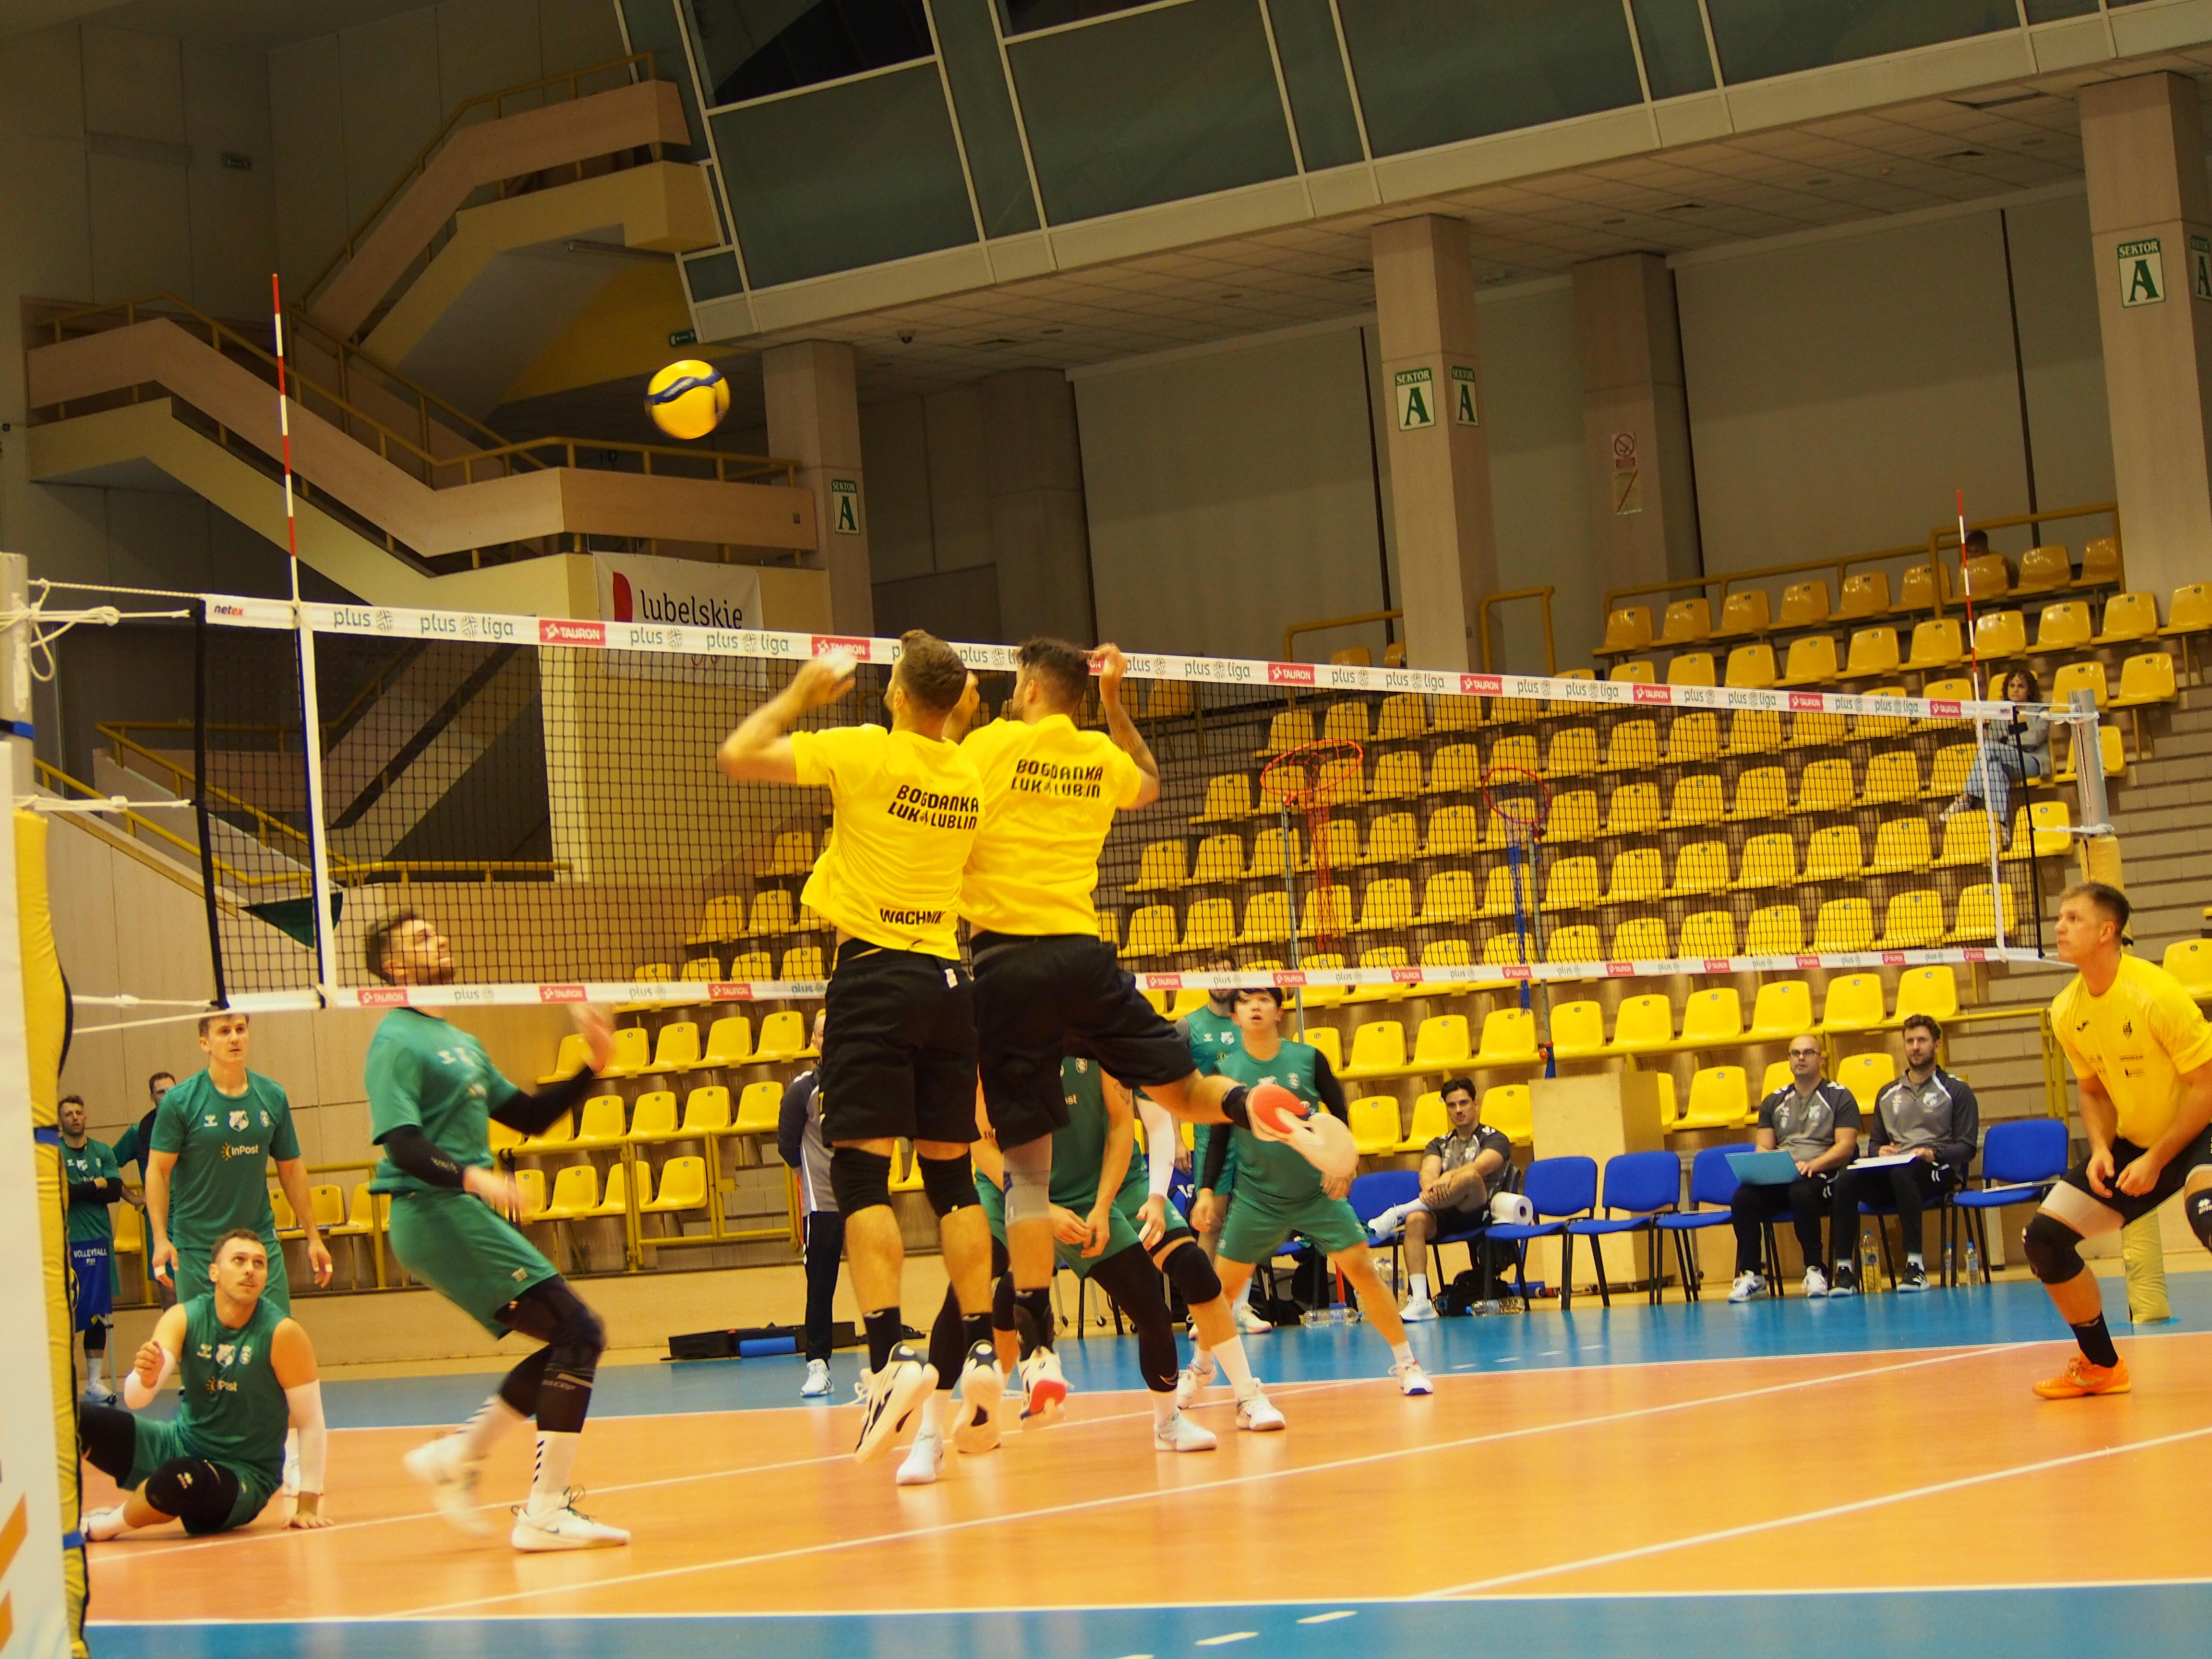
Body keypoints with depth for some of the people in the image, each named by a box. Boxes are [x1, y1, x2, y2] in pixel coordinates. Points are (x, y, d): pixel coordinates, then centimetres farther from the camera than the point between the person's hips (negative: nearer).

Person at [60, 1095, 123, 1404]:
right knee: (66, 1312, -10)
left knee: (98, 1314, 7)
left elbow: (115, 1191, -1)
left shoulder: (103, 1152, 11)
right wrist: (96, 1185, -5)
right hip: (67, 1241, -4)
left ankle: (95, 1381, 14)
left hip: (99, 1239, 4)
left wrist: (77, 1191, -8)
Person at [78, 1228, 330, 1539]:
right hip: (179, 1446, 3)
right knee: (72, 1417, -16)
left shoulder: (283, 1334, -17)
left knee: (182, 1479, -38)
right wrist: (146, 1379, -41)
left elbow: (312, 1424, -12)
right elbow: (134, 1400, -18)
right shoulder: (183, 1319, -8)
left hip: (243, 1477, -3)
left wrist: (308, 1506, -13)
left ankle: (101, 1528, -9)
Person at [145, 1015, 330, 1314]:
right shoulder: (180, 1102, -6)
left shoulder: (273, 1098, 4)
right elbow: (157, 1171, -6)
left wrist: (313, 1237, 12)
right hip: (197, 1249, -3)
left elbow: (291, 1168, 13)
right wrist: (161, 1240, -17)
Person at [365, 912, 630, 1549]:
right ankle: (546, 1510, -14)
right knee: (578, 1333, -14)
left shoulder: (461, 1043, 22)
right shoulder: (398, 1041, -7)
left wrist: (591, 1070, 11)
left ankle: (457, 1455, 15)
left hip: (467, 1214, 10)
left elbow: (529, 1116, 23)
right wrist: (471, 1176, -34)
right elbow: (403, 1144, -19)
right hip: (435, 1212, -10)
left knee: (567, 1343, 10)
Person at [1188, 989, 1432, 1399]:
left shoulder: (1309, 1059, -5)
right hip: (1257, 1198, 0)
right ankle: (1201, 1366, 25)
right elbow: (1219, 1137, 4)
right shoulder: (1227, 1069, -4)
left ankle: (1406, 1364, 5)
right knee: (1223, 1286, 1)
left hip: (1319, 1193, 0)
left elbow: (1340, 1115, 3)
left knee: (1363, 1271, -6)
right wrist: (1207, 1190, -3)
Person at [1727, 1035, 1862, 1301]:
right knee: (1743, 1197, -27)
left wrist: (1813, 1165, -20)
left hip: (1822, 1176, -4)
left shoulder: (1839, 1097, 7)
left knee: (1800, 1192, -39)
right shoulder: (1774, 1102, 20)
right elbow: (1764, 1147, 14)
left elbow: (1846, 1147, -3)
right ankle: (1750, 1275, -19)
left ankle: (1816, 1270, -28)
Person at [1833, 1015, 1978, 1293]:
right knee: (1848, 1178, -29)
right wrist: (1881, 1151, 0)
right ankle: (1843, 1268, -33)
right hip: (1891, 1174, 4)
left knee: (1902, 1173, -41)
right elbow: (1875, 1143, 24)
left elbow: (1967, 1148, 2)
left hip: (1939, 1173, -4)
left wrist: (1934, 1153, -17)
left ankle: (1916, 1267, -43)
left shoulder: (1956, 1090, 9)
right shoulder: (1888, 1095, 24)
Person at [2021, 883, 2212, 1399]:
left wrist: (2157, 1159, -21)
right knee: (2044, 1238, -3)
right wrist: (2100, 1149, -6)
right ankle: (2101, 1367, 15)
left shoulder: (2156, 993, -22)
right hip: (2132, 1142, 7)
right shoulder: (2066, 1011, -2)